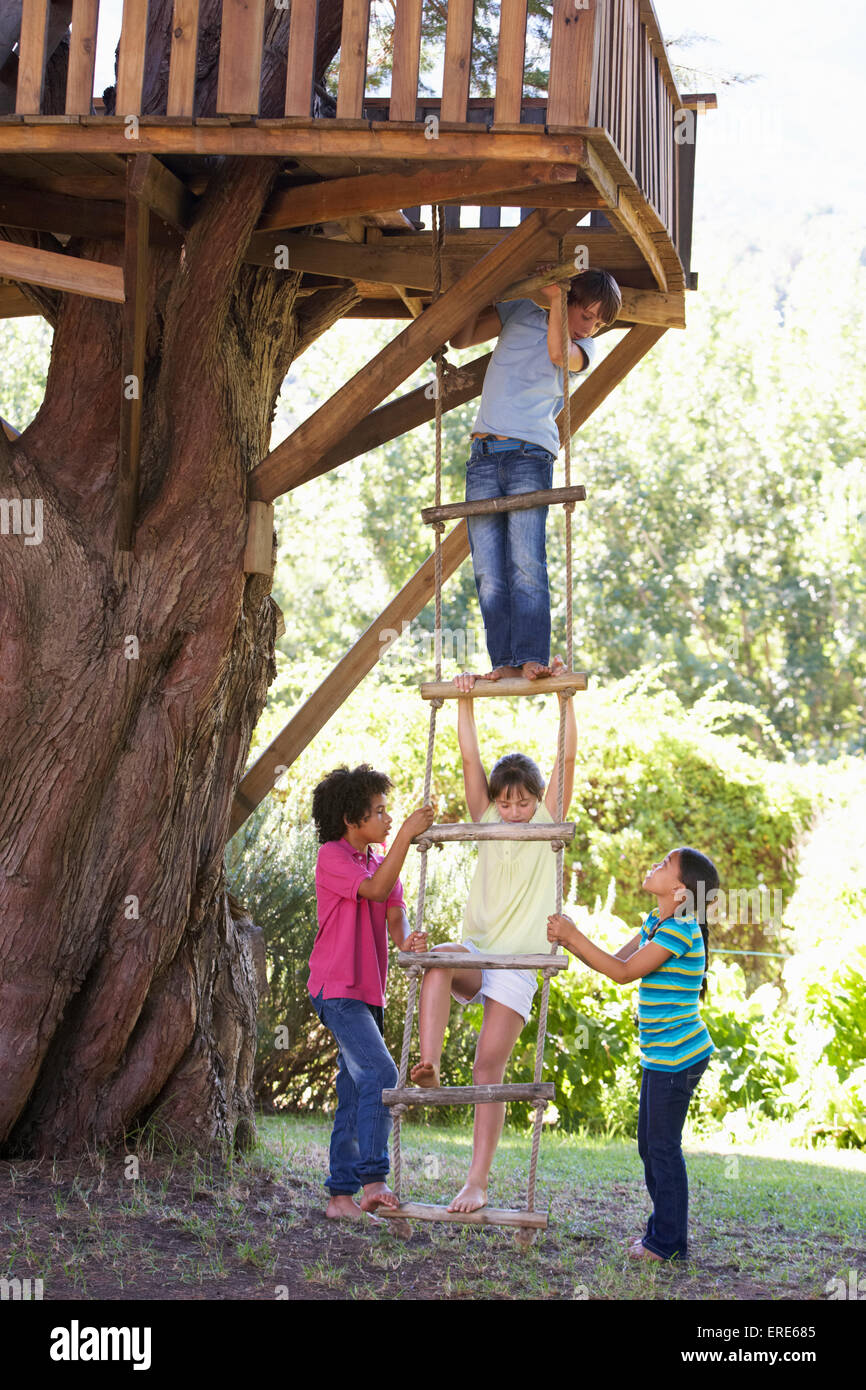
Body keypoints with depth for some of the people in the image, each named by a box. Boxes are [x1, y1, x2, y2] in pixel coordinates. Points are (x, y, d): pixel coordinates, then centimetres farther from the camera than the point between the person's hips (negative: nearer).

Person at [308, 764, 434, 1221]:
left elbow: (394, 915, 4)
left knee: (355, 1096, 8)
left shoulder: (382, 862, 17)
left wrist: (406, 939, -19)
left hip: (368, 992, 8)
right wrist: (407, 834, -23)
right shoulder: (331, 856, -7)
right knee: (379, 1072, -22)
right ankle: (372, 1181, -21)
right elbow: (375, 890, -22)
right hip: (337, 989, -8)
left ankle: (341, 1196, 12)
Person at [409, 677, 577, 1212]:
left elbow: (567, 756, -3)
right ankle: (429, 1065, -41)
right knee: (439, 959, -34)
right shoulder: (487, 822, 13)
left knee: (489, 1066, -11)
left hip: (518, 963, -3)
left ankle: (478, 1183, -9)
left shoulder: (547, 825, 7)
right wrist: (465, 700, -2)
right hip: (475, 952, 3)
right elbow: (470, 757, 5)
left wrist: (565, 696, -10)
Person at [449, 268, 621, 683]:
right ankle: (505, 662, -10)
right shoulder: (521, 312, 14)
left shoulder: (584, 348, 11)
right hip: (483, 456, 2)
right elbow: (461, 339, 13)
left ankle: (532, 659, -24)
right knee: (488, 570, -7)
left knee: (526, 563, -18)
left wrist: (554, 300, -11)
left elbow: (558, 354, -12)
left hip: (530, 456, -2)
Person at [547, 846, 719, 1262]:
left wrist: (574, 936, -17)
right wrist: (568, 942, 0)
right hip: (662, 1055, 10)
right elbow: (617, 961, 13)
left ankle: (670, 1242, 8)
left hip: (677, 1056, -10)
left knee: (663, 1145, -1)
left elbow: (624, 972, -20)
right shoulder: (655, 923, 11)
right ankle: (662, 1228, 30)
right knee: (650, 1142, 17)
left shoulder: (680, 929, -19)